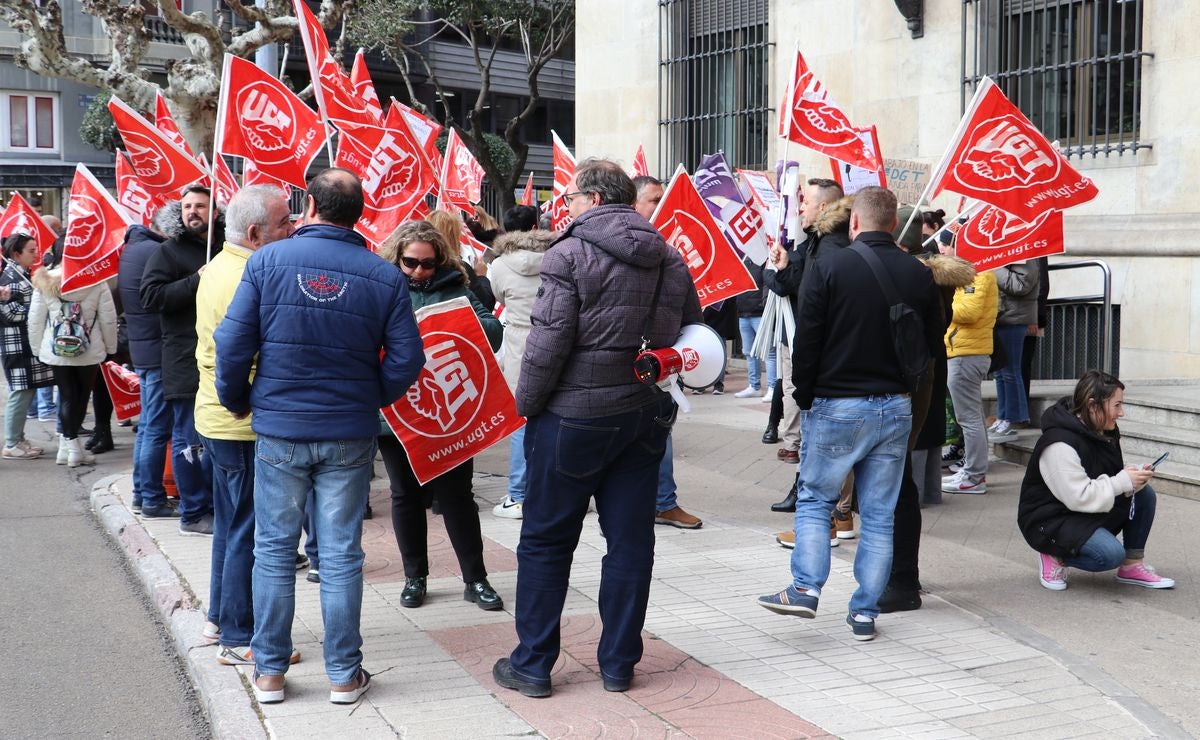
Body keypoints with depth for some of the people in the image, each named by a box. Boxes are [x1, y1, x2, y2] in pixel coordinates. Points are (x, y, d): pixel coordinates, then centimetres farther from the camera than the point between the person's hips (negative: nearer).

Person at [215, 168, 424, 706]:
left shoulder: (267, 261, -7)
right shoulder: (385, 276, -5)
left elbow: (232, 342, -8)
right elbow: (406, 359, -6)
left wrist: (237, 401, 9)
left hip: (278, 430, 0)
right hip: (349, 435, 0)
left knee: (274, 550, 11)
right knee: (341, 555, 8)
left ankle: (269, 671, 19)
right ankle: (344, 675, 16)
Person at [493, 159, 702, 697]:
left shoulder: (570, 255, -11)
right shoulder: (669, 258, 8)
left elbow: (548, 343, -17)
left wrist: (525, 404, -5)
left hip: (574, 416, -5)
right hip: (646, 416, 5)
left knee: (545, 541, 7)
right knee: (631, 539, 11)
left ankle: (532, 666, 13)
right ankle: (618, 663, 19)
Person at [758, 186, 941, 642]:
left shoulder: (827, 268, -10)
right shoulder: (919, 275, 2)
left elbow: (806, 342, -9)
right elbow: (933, 343, 8)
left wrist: (804, 398, 3)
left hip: (836, 405, -3)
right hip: (896, 407, 3)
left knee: (814, 499, 13)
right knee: (880, 513, 9)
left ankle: (805, 589, 2)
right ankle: (865, 612, 13)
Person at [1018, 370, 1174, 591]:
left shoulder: (1104, 432, 4)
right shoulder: (1060, 444, -26)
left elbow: (1110, 477, 13)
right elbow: (1078, 497, -28)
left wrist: (1135, 475, -10)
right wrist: (1124, 481, -22)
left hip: (1090, 512, 10)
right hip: (1050, 521, -10)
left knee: (1144, 494, -2)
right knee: (1111, 554, -29)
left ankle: (1133, 566, 5)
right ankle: (1055, 557, -4)